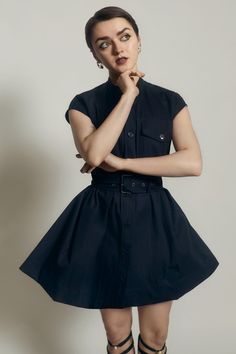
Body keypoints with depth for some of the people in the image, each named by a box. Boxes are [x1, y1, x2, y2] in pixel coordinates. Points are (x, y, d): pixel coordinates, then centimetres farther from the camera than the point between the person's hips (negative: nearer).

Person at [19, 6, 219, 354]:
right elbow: (93, 154, -21)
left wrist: (121, 162, -15)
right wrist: (128, 95, -15)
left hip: (154, 219, 1)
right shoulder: (84, 103, 0)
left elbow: (193, 163, -11)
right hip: (102, 220, 0)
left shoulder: (169, 101, 2)